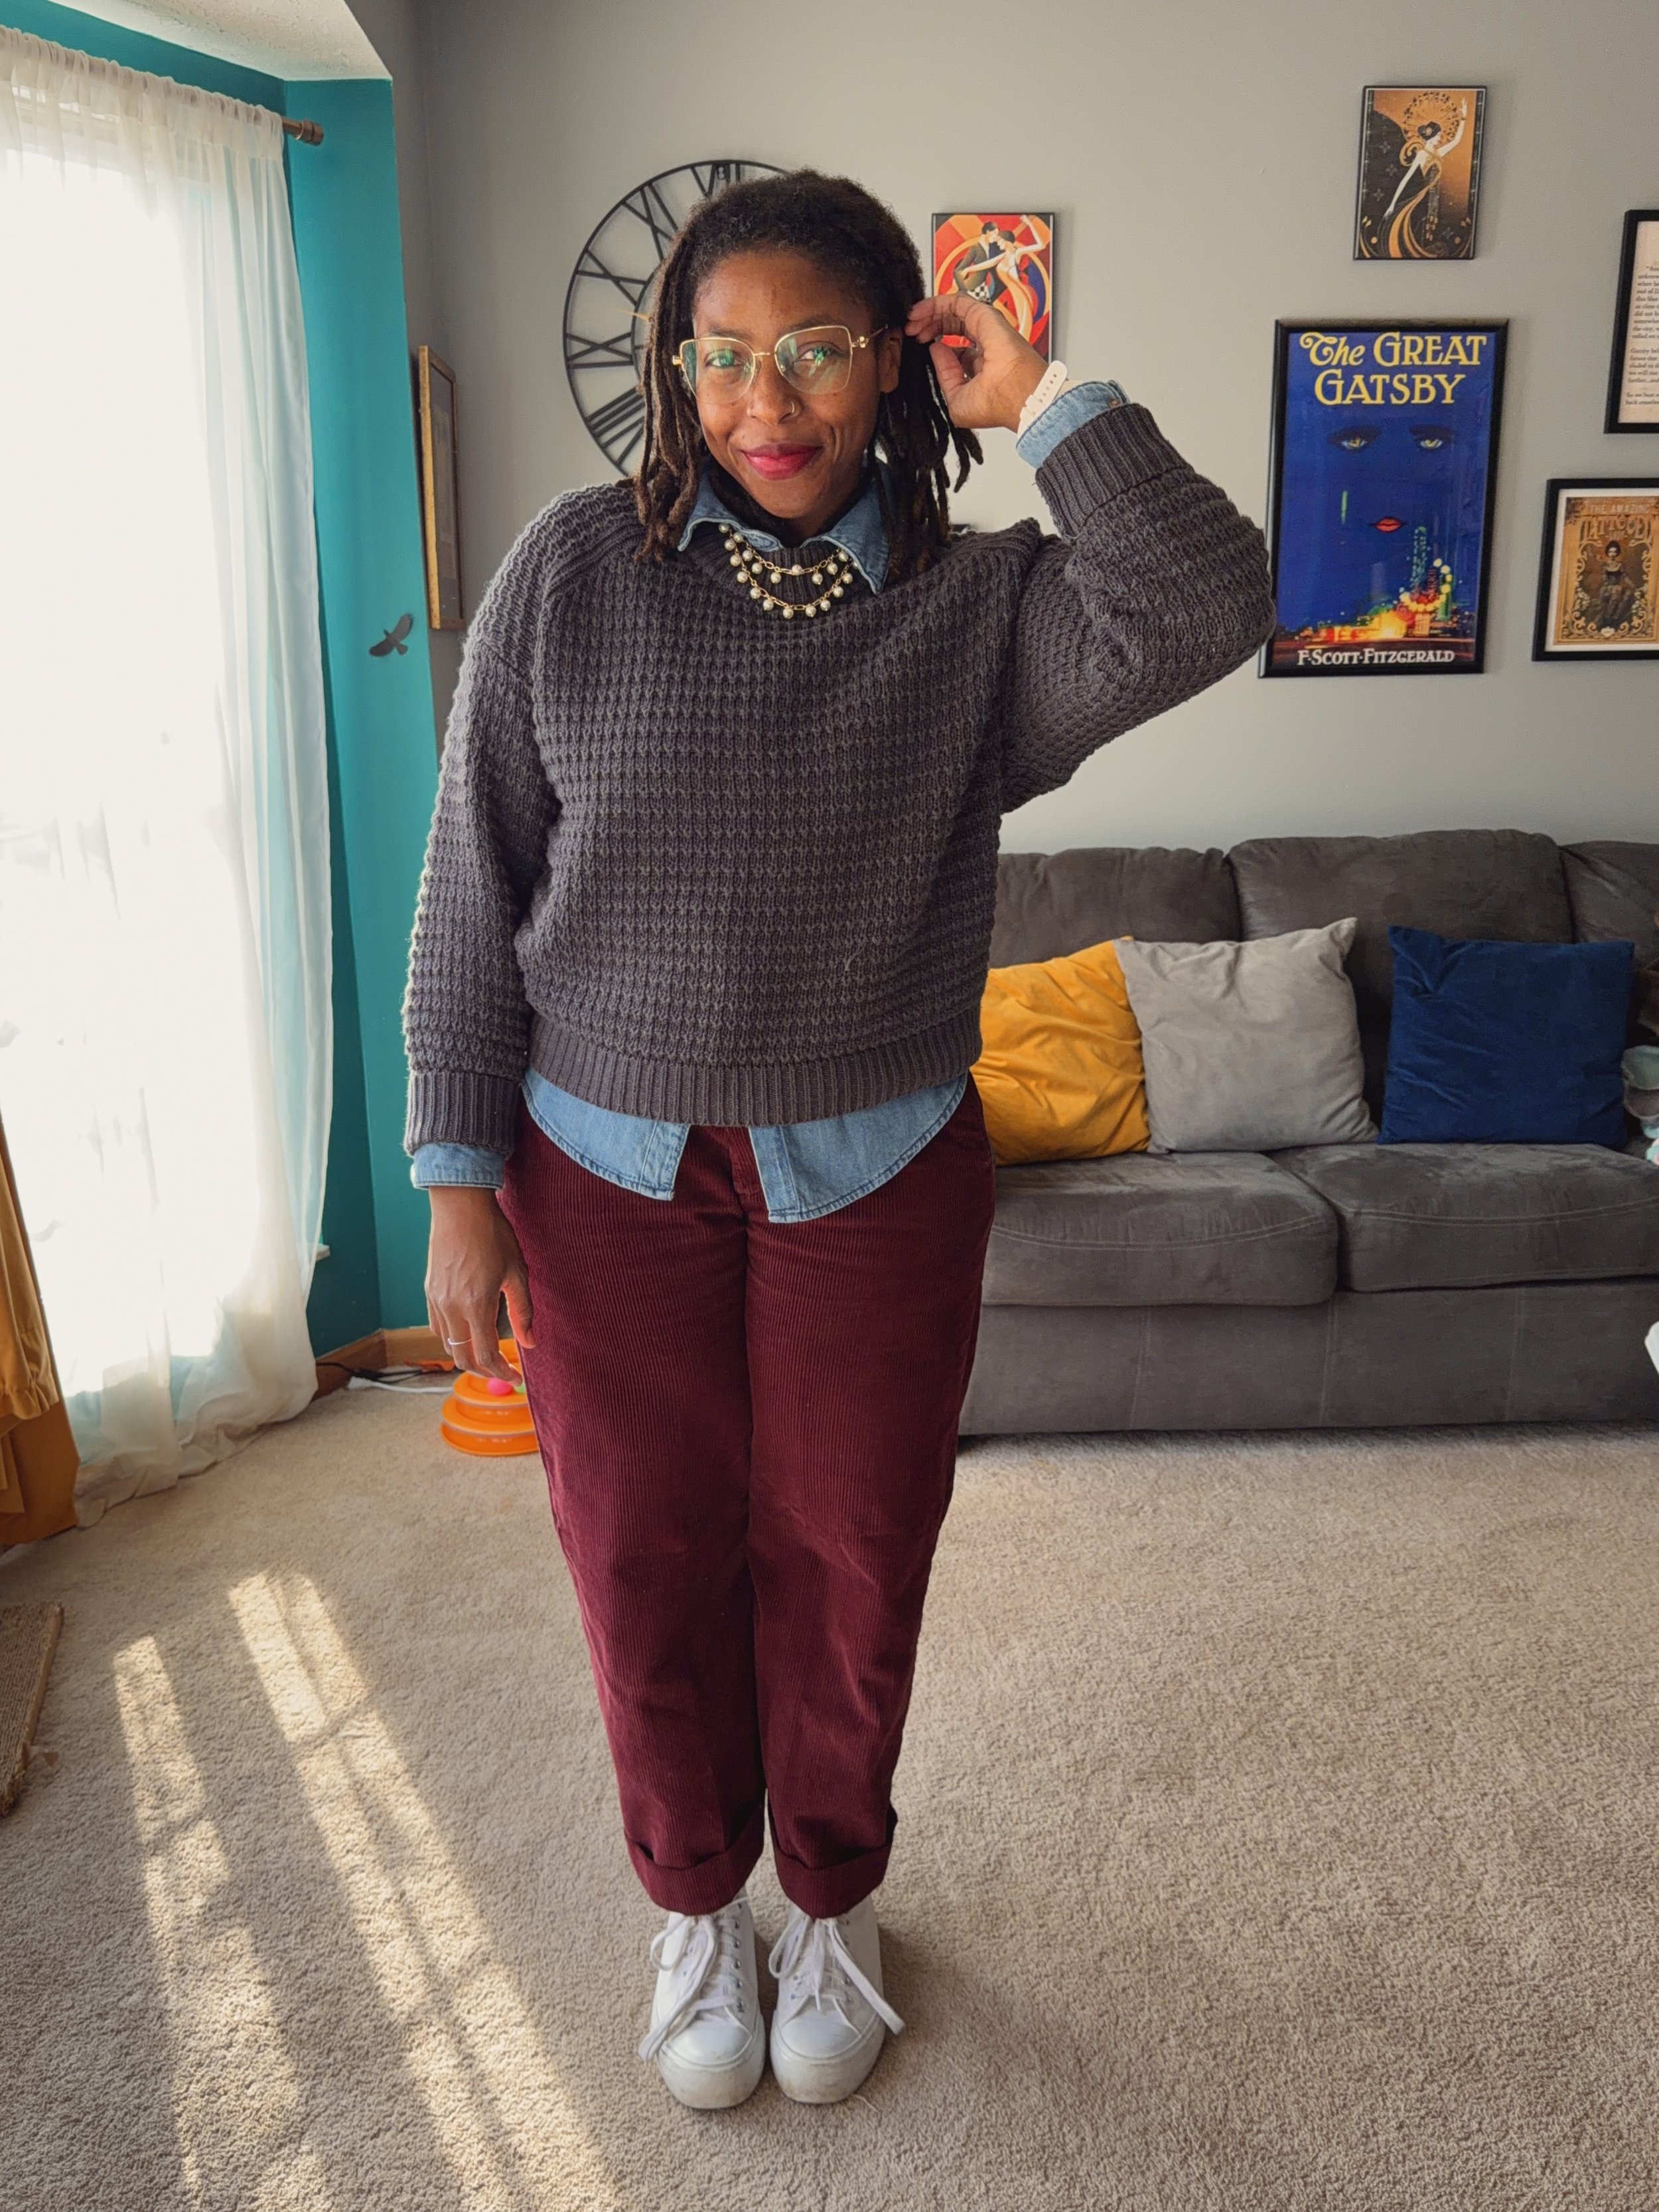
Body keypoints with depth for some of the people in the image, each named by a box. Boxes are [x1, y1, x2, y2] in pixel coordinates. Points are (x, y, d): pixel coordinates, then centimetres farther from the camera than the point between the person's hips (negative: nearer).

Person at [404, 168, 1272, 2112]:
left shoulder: (980, 605, -2)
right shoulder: (574, 570, -3)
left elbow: (1209, 608, -21)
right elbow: (472, 890, -3)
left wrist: (1041, 404, -13)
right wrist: (458, 1178, -5)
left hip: (877, 1177, 0)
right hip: (609, 1174, 1)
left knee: (849, 1569, 14)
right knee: (647, 1568, 14)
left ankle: (834, 1902, 43)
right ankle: (693, 1906, 42)